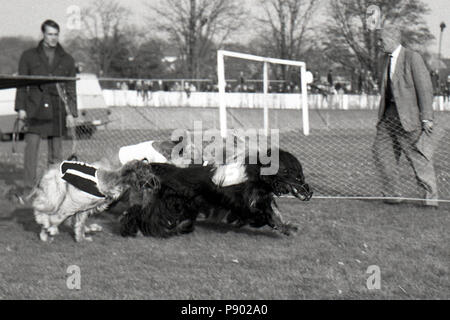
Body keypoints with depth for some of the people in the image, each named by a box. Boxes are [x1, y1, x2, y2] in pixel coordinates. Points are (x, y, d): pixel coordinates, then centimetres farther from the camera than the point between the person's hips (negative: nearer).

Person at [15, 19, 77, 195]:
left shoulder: (67, 60, 9)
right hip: (35, 111, -1)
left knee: (56, 151, 4)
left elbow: (71, 89, 10)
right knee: (31, 148, -7)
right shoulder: (29, 56, 6)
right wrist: (21, 107, -1)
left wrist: (71, 112, 1)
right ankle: (28, 187, -4)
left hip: (57, 112, 1)